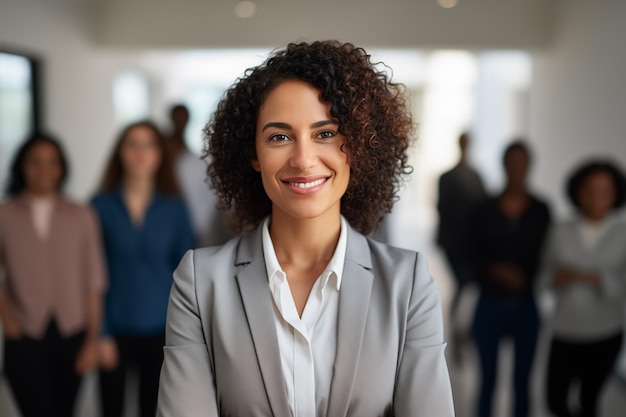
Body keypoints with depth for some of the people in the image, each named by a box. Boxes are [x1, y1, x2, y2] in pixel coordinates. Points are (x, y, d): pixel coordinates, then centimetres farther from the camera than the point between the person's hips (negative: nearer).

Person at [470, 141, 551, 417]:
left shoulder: (540, 211, 0)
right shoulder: (486, 210, 0)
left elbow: (545, 257, 3)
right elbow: (476, 257, 2)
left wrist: (524, 280, -12)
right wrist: (497, 271, -16)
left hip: (526, 306, 0)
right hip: (490, 303, 0)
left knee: (522, 382, 9)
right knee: (488, 380, 8)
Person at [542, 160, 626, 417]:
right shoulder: (561, 233, -3)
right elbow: (550, 277, 5)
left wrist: (591, 278, -25)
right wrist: (556, 280, -17)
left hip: (605, 334, -1)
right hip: (565, 331, 2)